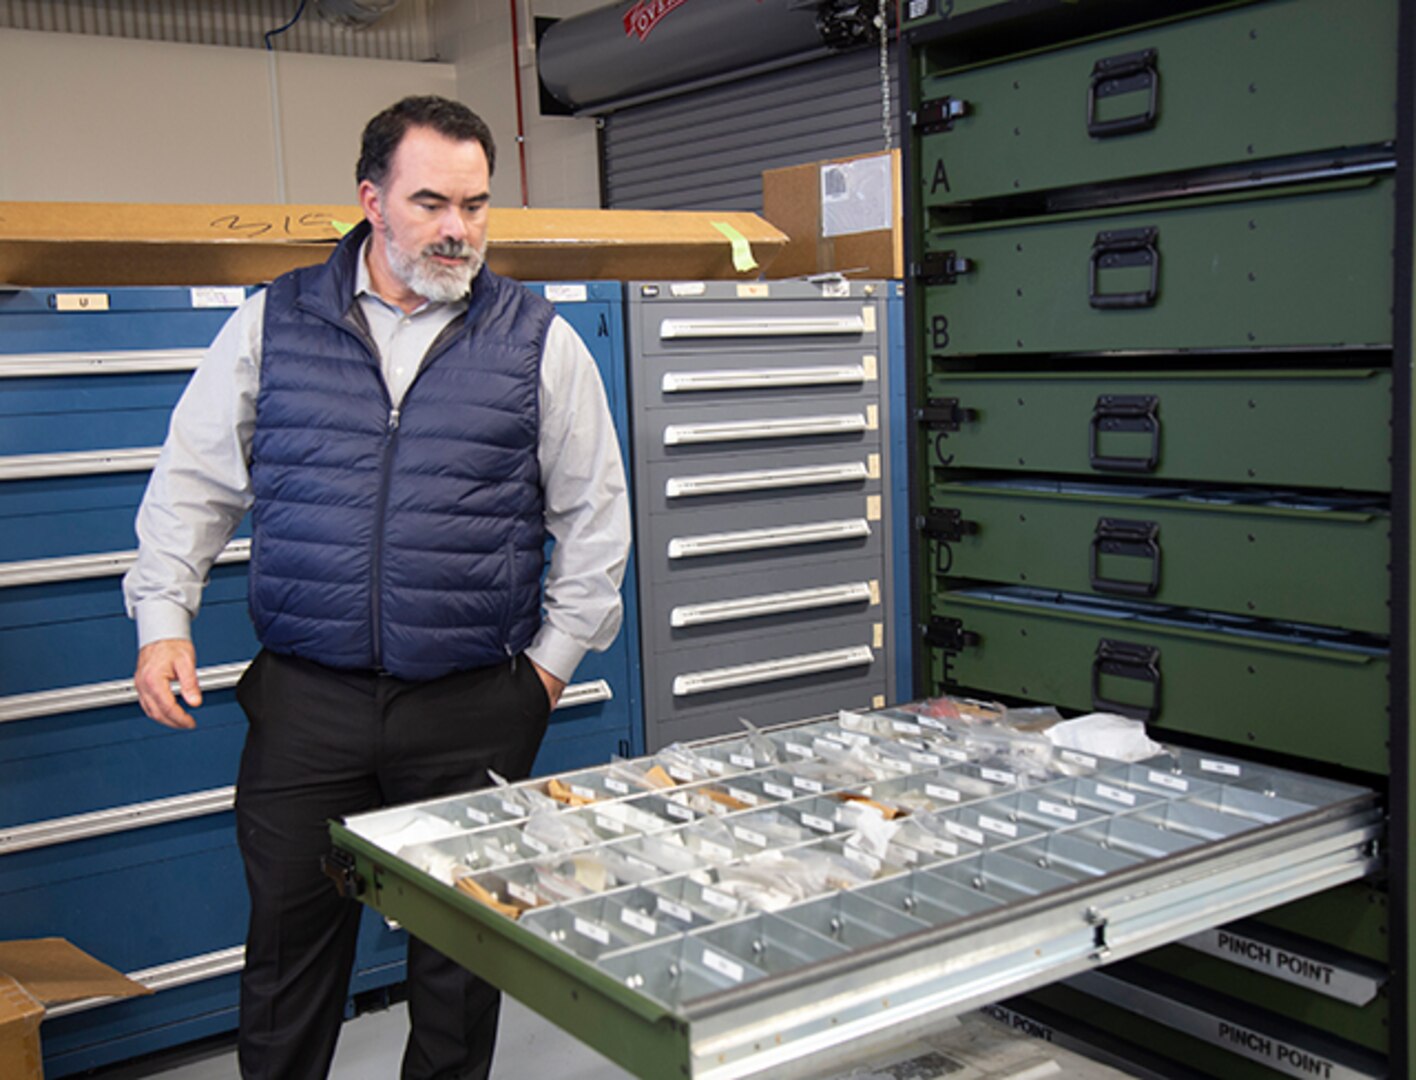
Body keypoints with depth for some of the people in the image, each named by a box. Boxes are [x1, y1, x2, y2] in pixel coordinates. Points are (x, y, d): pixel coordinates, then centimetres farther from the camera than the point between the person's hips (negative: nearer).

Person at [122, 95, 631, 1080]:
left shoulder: (538, 341, 3)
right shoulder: (272, 324, 5)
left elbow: (594, 512, 8)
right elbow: (195, 482, 10)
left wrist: (554, 655, 4)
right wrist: (163, 618, 1)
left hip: (473, 708, 0)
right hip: (306, 696, 1)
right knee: (290, 938, 10)